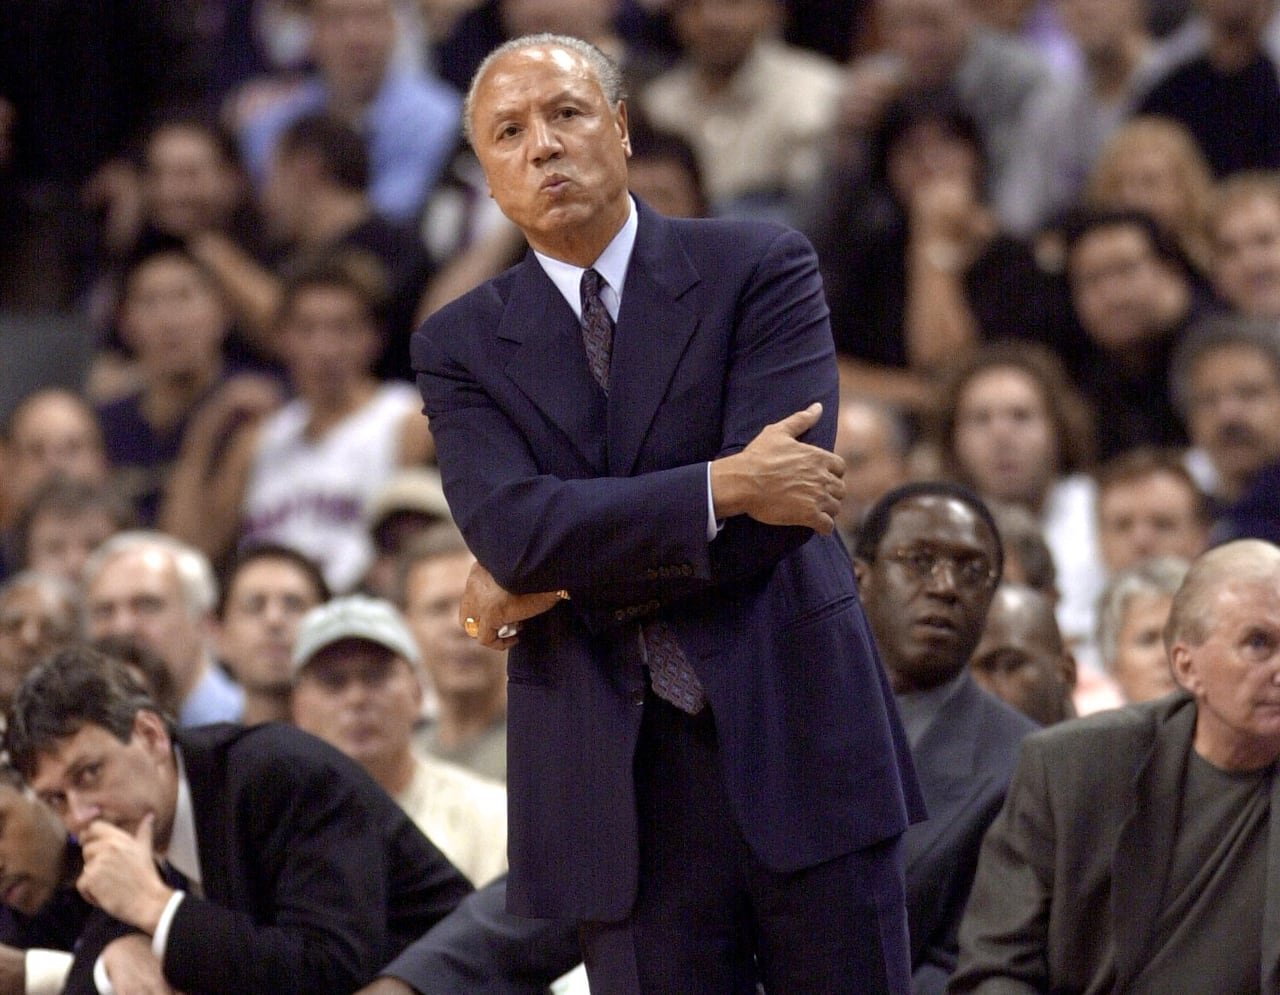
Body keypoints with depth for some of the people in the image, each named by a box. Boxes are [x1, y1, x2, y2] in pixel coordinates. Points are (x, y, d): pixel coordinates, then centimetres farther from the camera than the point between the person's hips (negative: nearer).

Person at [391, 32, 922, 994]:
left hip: (798, 743, -1)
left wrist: (554, 582, -10)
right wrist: (723, 486, -18)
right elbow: (511, 528, -11)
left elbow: (773, 515, -12)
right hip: (624, 790, 1)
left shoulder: (761, 269, 0)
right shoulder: (463, 345, 6)